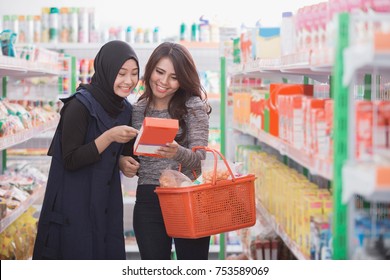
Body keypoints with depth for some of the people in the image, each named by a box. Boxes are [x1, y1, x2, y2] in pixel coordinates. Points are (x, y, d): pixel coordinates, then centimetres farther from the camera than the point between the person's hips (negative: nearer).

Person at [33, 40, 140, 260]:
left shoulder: (125, 109, 6)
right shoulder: (80, 106, -16)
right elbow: (70, 161, -17)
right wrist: (109, 136, -25)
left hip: (107, 204, 7)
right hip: (74, 204, -7)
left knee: (110, 257, 7)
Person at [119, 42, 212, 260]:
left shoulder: (193, 106, -1)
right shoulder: (137, 110, 9)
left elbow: (200, 159, -8)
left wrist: (178, 153, -29)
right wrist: (123, 162, -5)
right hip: (148, 202, 3)